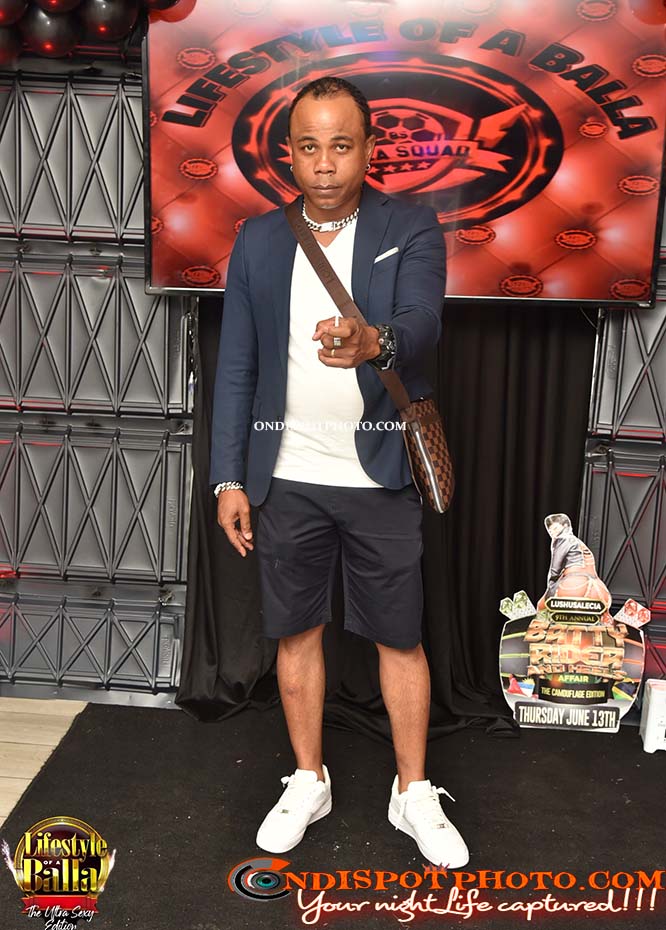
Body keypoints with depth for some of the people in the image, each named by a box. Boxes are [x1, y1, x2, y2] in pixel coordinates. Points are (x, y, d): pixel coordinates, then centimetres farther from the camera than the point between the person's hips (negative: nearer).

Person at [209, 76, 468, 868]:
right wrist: (229, 478, 0)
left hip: (381, 476, -2)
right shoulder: (257, 241, 3)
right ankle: (308, 782, 33)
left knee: (400, 638, 9)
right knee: (298, 632, 13)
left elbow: (423, 319, -22)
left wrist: (373, 342, -45)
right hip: (287, 479, 2)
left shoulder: (411, 229, -3)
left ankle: (413, 795, 28)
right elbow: (236, 367, 4)